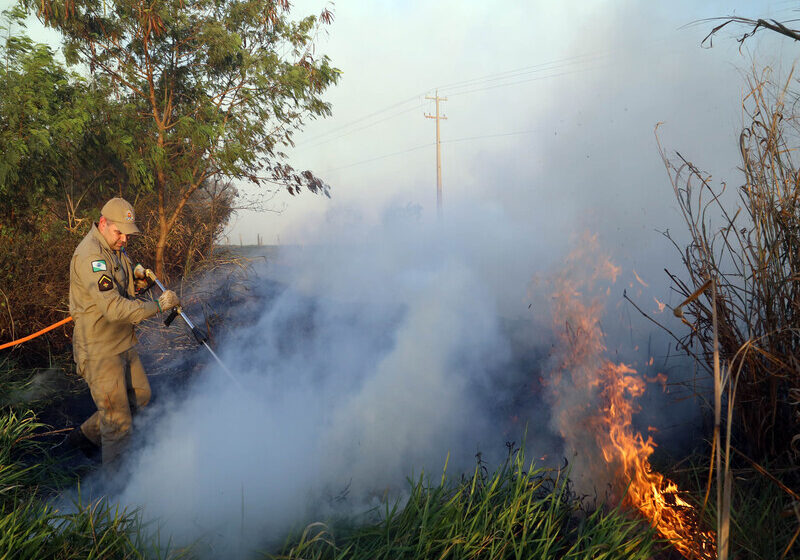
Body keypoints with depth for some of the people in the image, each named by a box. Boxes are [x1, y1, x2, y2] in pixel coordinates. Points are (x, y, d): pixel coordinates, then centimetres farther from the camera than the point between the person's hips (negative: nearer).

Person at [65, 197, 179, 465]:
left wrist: (137, 284, -4)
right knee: (119, 423, -1)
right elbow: (114, 308, -32)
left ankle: (85, 434, 38)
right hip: (100, 350, -9)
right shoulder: (91, 256, -23)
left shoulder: (115, 249, 9)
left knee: (139, 396, 22)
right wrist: (158, 305, -27)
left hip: (122, 343, 9)